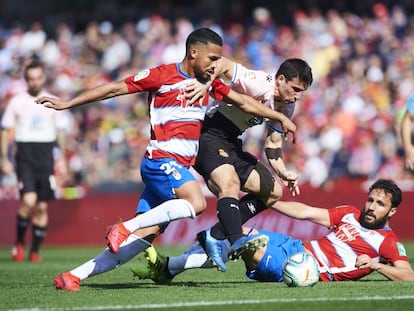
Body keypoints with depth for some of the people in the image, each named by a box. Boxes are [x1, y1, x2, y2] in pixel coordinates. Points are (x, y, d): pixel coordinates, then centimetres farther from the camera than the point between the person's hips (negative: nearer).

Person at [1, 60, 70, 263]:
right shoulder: (16, 102, 3)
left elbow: (61, 131, 12)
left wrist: (62, 158, 5)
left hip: (46, 156, 2)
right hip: (25, 155, -2)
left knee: (42, 206, 3)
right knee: (29, 200, -19)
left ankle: (35, 250, 12)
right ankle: (19, 242, 1)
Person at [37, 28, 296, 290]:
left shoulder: (208, 82, 15)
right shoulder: (161, 75, -6)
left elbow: (244, 102, 24)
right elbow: (115, 89, -4)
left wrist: (281, 118, 23)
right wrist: (66, 104, -3)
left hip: (181, 167, 7)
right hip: (161, 160, -7)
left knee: (147, 233, -2)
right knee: (196, 202, -31)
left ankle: (75, 275, -1)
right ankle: (124, 227, -24)